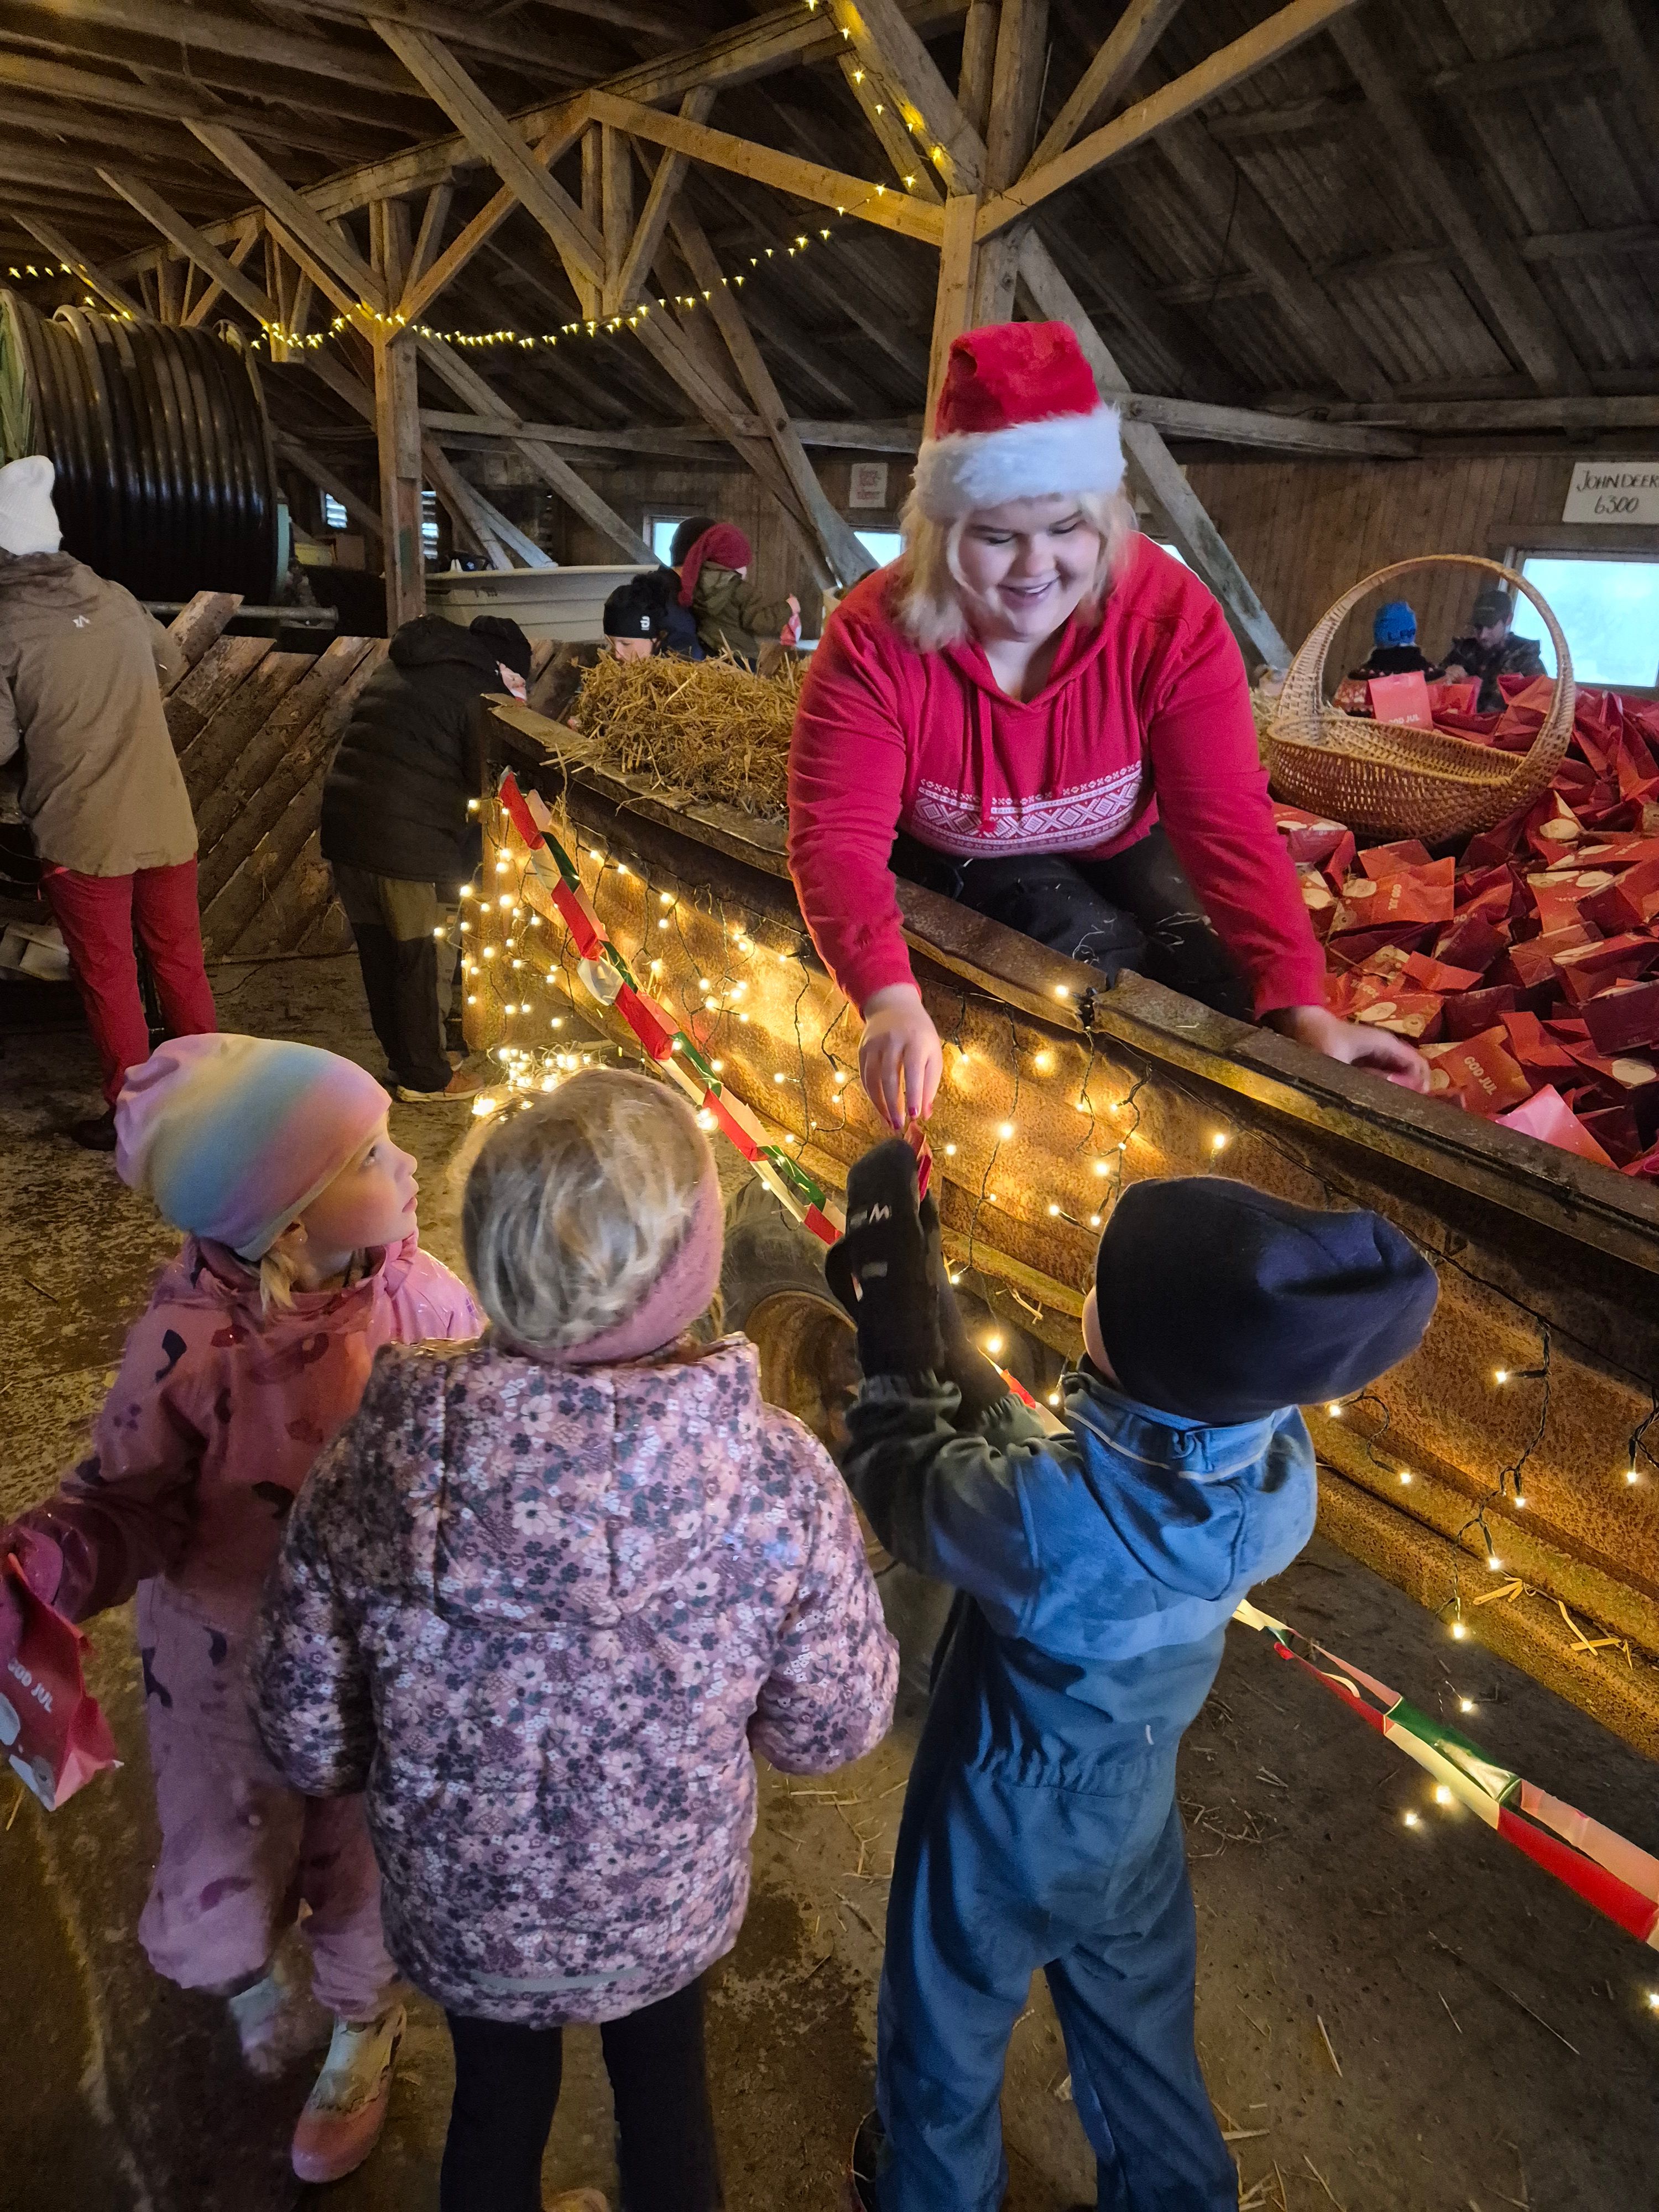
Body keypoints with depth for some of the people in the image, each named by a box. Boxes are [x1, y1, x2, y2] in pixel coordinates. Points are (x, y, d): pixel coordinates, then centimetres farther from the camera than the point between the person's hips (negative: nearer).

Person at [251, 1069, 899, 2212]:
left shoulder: (370, 1472, -30)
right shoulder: (780, 1482, -33)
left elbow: (309, 1745, -15)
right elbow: (834, 1730, -17)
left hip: (460, 1916, 1)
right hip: (671, 1913, 0)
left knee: (498, 2102, 33)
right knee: (666, 2091, 33)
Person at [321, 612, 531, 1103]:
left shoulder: (396, 667, 20)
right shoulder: (480, 692, -3)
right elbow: (486, 787, -4)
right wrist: (460, 875, 6)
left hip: (342, 824, 7)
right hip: (406, 842, -7)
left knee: (377, 952, 17)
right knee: (415, 959, 7)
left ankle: (403, 1057, 33)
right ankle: (425, 1076, 19)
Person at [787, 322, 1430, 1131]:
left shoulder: (1170, 617, -24)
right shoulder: (875, 640, -29)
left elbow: (1227, 822, -28)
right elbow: (838, 840, -35)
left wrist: (1301, 1006, -40)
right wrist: (891, 997, -54)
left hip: (1116, 849, 2)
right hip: (951, 868, -2)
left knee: (1220, 981, -19)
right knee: (1099, 954, -28)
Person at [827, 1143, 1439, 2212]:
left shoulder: (1046, 1518, -42)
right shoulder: (1282, 1466, -24)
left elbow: (900, 1481, -23)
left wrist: (898, 1329, -14)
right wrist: (935, 1325, -9)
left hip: (1004, 1816, -4)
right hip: (1137, 1805, 4)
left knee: (951, 2022, 26)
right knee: (1139, 2017, 31)